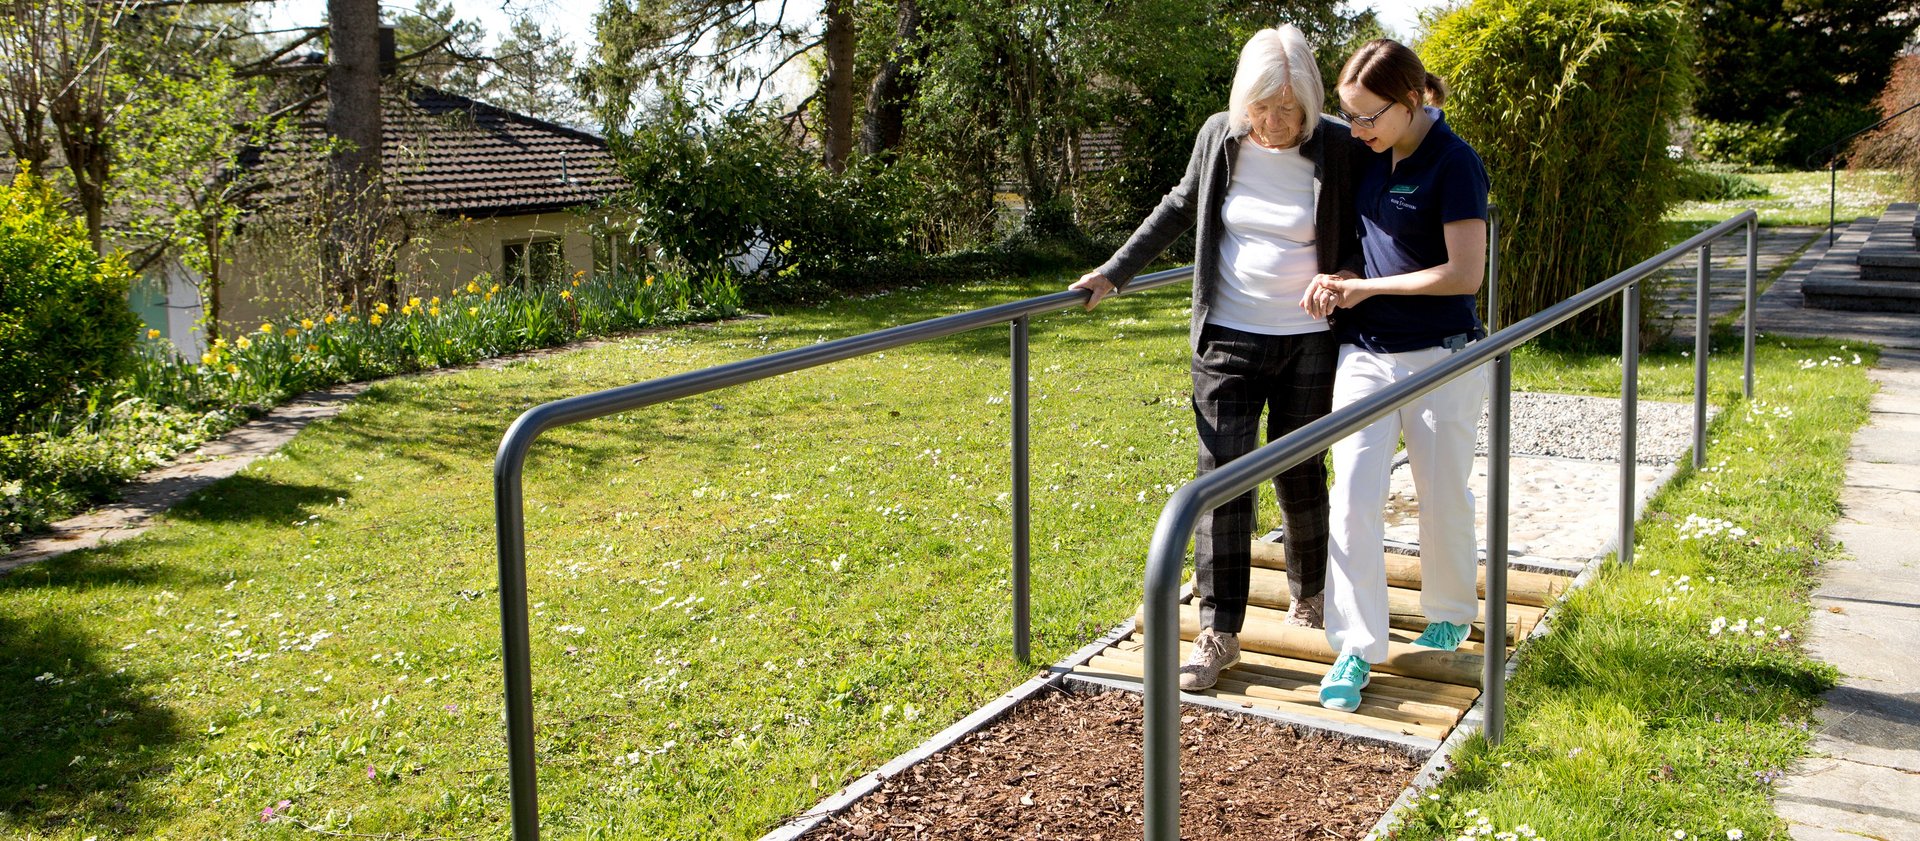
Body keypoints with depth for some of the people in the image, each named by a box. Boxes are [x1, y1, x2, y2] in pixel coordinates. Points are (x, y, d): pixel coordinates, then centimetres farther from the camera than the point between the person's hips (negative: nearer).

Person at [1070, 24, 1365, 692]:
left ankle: (1309, 591, 39)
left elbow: (1362, 230, 4)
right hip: (1227, 337, 1)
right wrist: (1117, 270, 11)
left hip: (1307, 341, -1)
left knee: (1300, 474, 13)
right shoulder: (1219, 137, -3)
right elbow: (1180, 208, 13)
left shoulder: (1336, 149, -10)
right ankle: (1219, 633, 3)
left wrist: (1351, 273, -17)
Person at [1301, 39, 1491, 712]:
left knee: (1443, 497, 11)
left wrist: (1366, 287, -14)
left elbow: (1464, 274, -18)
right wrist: (1334, 280, -1)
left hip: (1442, 358, -4)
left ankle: (1449, 612, 36)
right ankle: (1355, 647, -1)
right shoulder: (1366, 152, 3)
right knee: (1353, 495, -6)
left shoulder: (1454, 164, -14)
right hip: (1365, 353, 5)